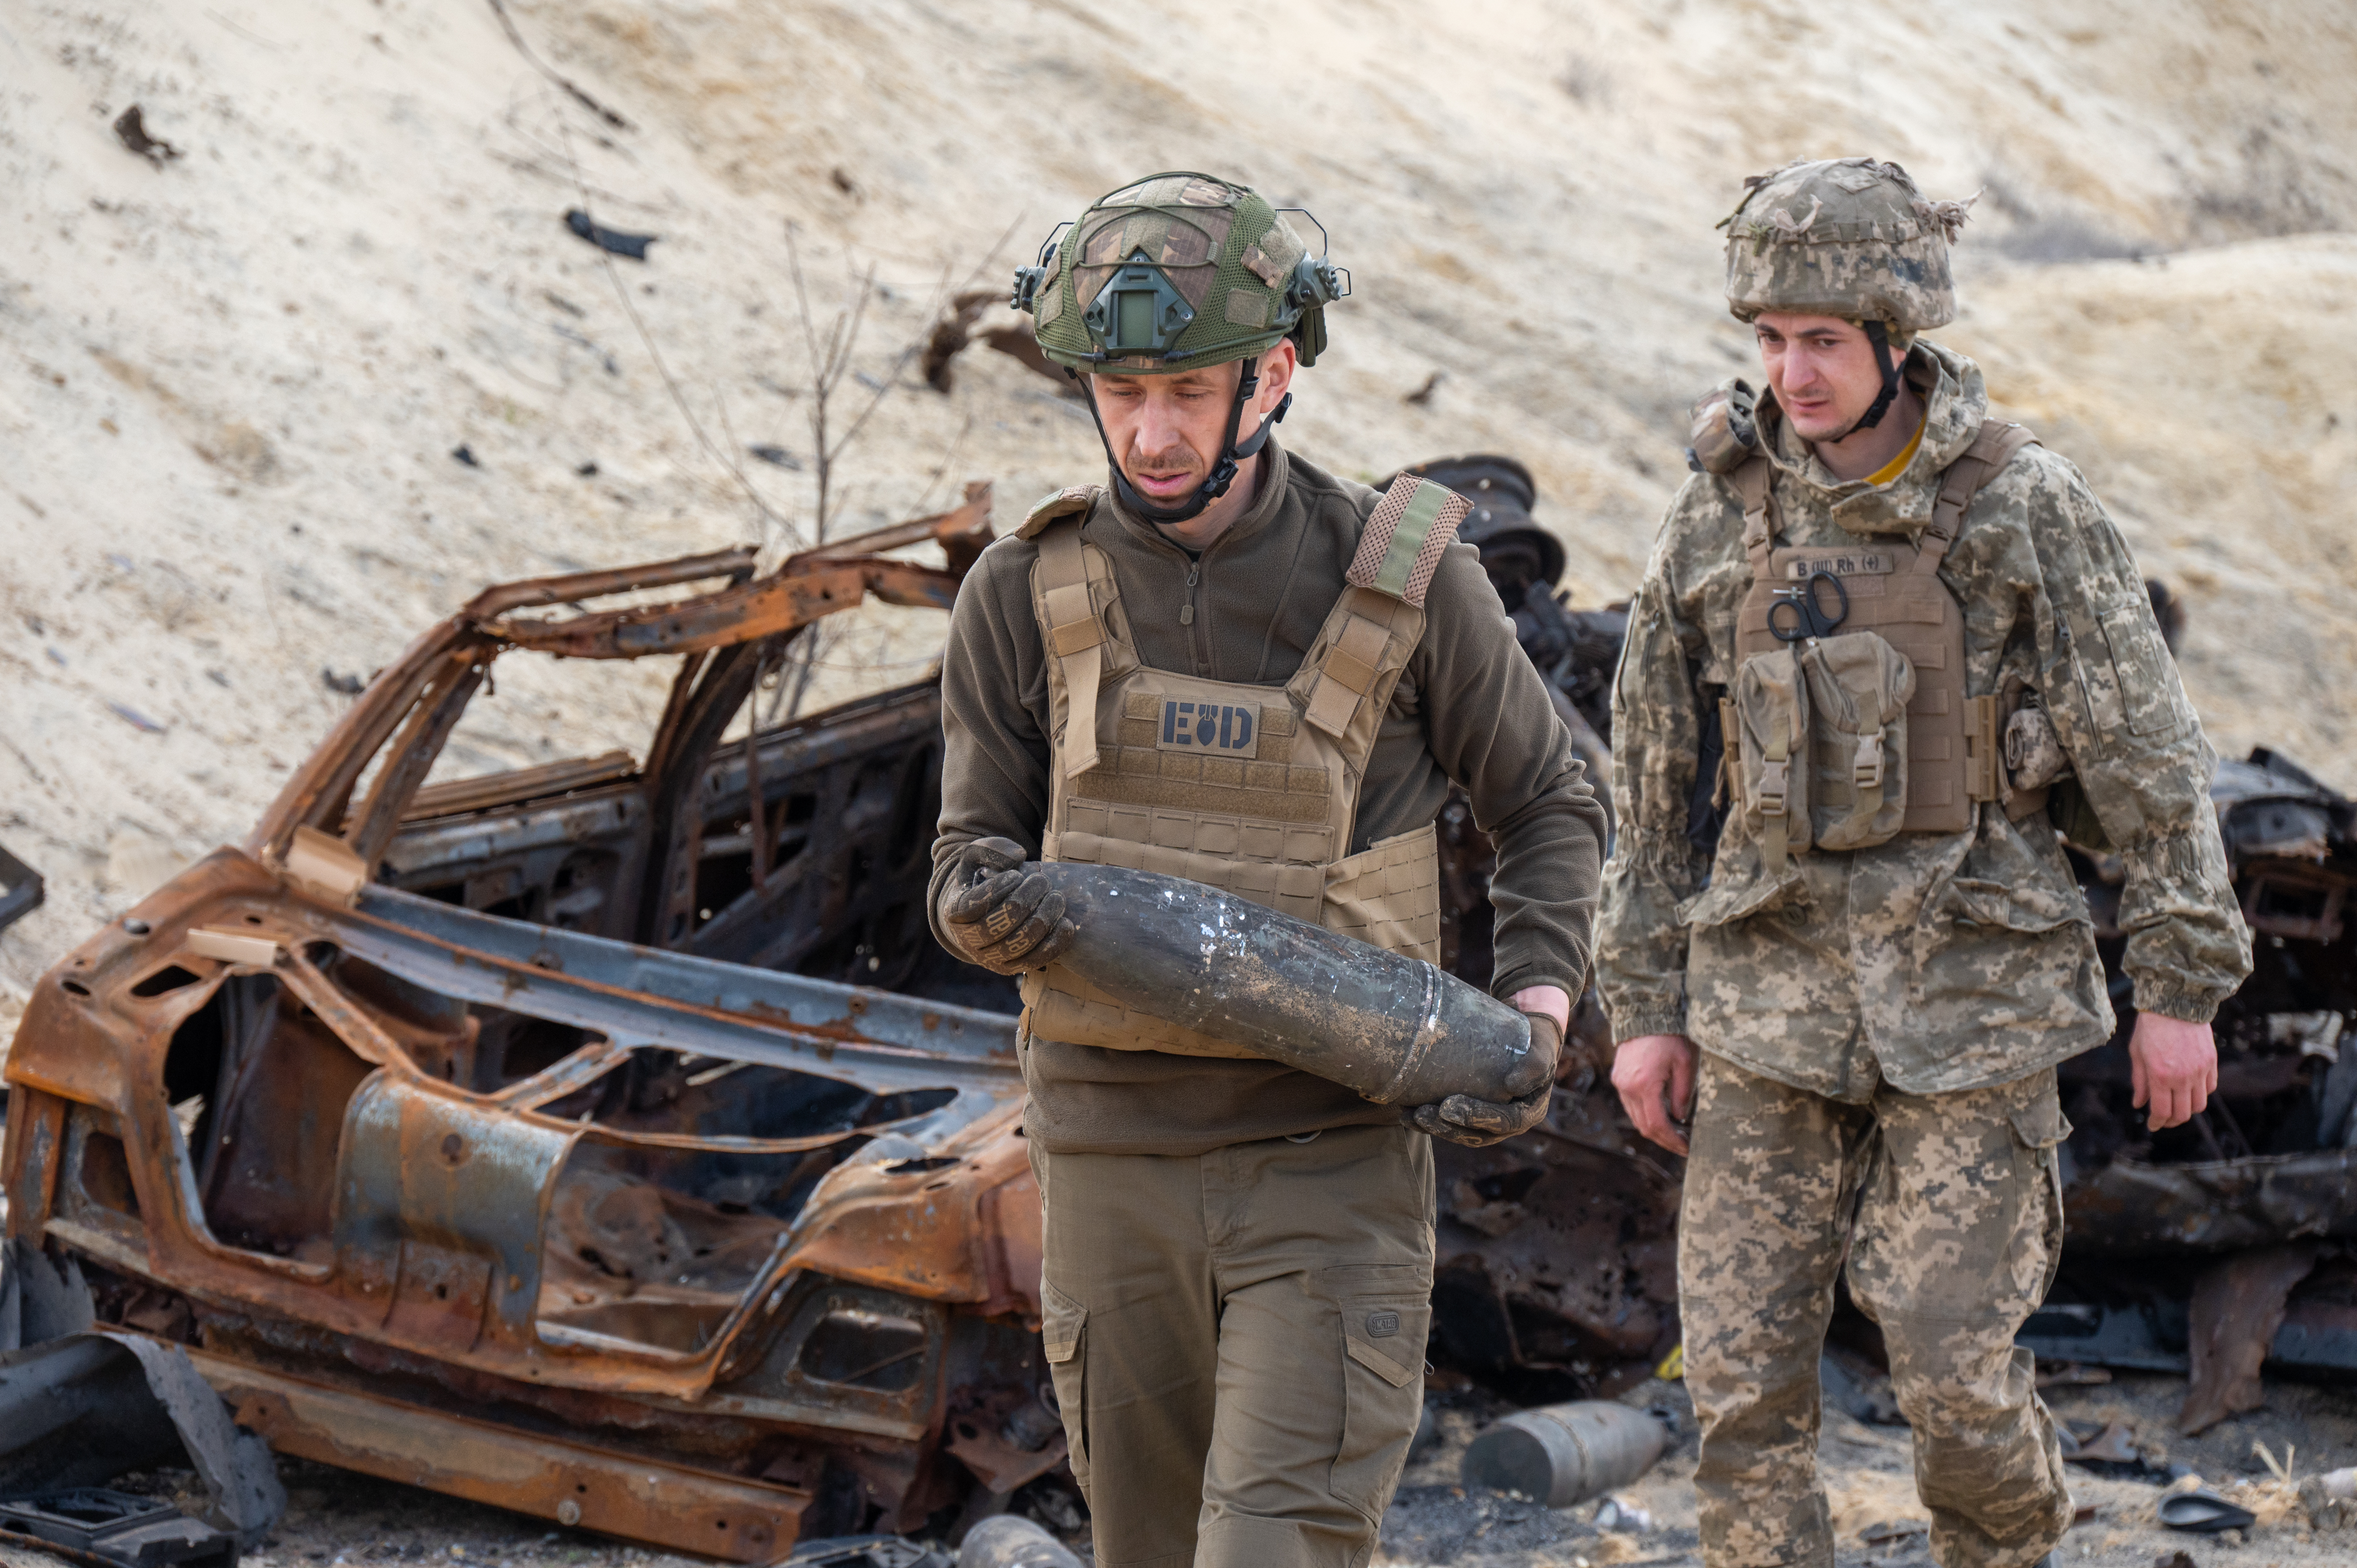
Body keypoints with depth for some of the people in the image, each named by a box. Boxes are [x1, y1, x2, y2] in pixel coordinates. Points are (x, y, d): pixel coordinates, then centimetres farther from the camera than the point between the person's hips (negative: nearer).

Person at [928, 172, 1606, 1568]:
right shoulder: (1028, 596, -2)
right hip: (1115, 1152, 3)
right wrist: (983, 904, -19)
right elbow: (975, 844, 6)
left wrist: (1536, 1023, -8)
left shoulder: (1401, 581, -7)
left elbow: (1551, 810, 7)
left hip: (1332, 1160, -3)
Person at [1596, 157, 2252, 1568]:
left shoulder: (2026, 510, -6)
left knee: (1956, 1362, -4)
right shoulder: (1719, 521, 4)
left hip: (1972, 988, -3)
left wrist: (2182, 981, -4)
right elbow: (1656, 778, 10)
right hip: (1771, 989, 3)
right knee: (1743, 1373, -1)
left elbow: (2153, 759, -2)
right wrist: (1644, 1004, 8)